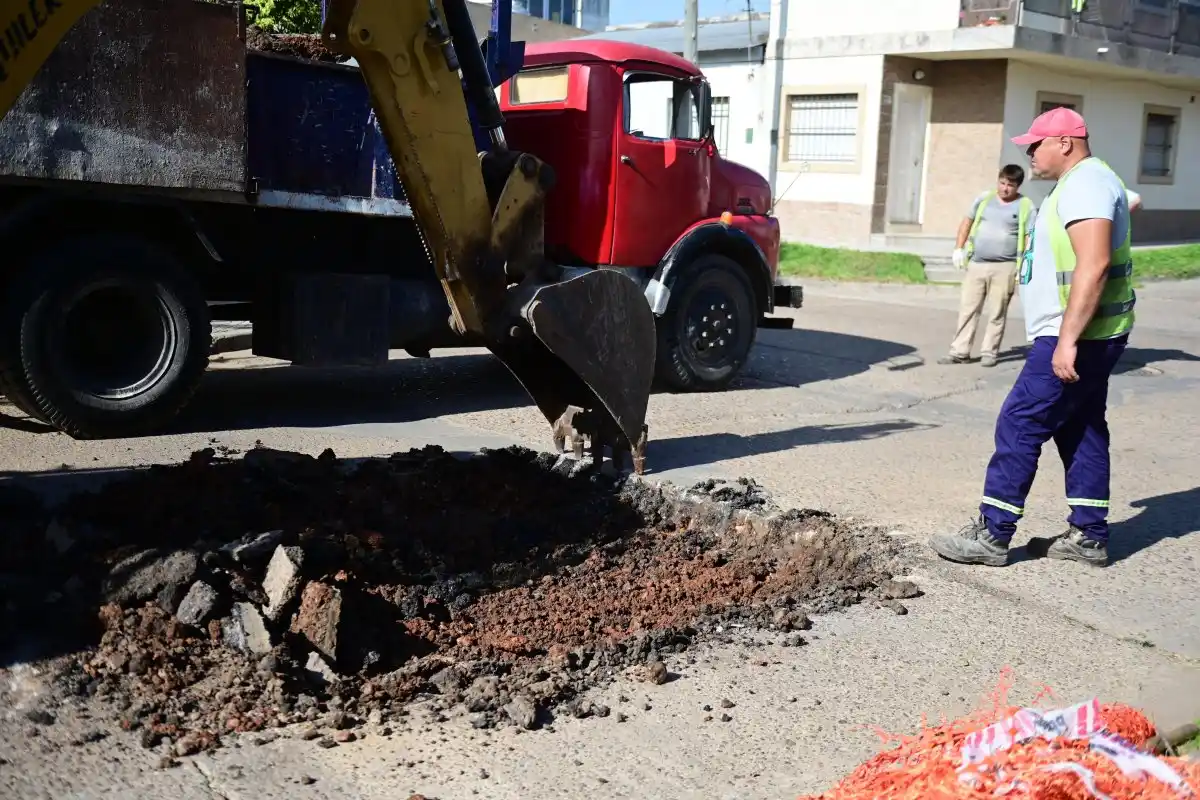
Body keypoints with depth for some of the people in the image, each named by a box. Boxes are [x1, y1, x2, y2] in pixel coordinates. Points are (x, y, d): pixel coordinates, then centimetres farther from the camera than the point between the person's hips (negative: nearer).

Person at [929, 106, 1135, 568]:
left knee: (1019, 427, -9)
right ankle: (1088, 536, 19)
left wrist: (1067, 339, -29)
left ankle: (991, 536, -5)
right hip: (1086, 335, 11)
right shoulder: (1081, 183, 19)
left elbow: (1094, 264, -26)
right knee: (1081, 430, 13)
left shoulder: (1085, 183, -16)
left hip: (1077, 336, -11)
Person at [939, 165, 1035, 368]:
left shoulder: (1025, 206, -1)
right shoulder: (984, 198, 8)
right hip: (976, 264, 3)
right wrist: (959, 248, 8)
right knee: (967, 309, 3)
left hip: (1004, 267, -3)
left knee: (996, 313, 2)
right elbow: (967, 222, 18)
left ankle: (989, 352, 11)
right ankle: (959, 352, 6)